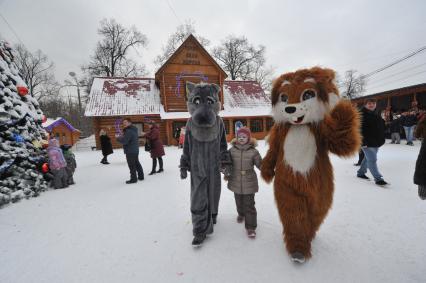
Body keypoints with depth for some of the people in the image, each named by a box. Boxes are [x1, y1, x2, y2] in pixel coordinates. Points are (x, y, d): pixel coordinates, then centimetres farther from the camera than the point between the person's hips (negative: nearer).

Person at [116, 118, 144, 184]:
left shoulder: (129, 131, -19)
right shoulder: (133, 130, 14)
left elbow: (124, 141, -23)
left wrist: (118, 137, -7)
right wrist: (122, 136, 10)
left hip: (130, 151, -10)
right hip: (135, 150, 10)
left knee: (132, 166, -3)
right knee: (137, 164, 17)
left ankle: (133, 179, 4)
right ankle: (141, 176, 25)